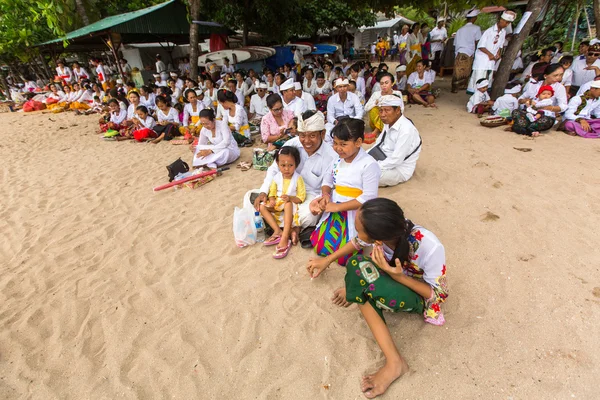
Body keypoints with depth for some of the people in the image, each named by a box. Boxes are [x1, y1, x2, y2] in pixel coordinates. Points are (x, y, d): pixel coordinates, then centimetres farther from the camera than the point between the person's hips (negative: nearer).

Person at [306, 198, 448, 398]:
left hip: (422, 296, -6)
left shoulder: (430, 248, -37)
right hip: (394, 276, 6)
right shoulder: (386, 228, -24)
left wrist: (398, 277, -35)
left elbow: (438, 294, -20)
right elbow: (357, 242, -2)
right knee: (357, 263, -29)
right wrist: (327, 260, 7)